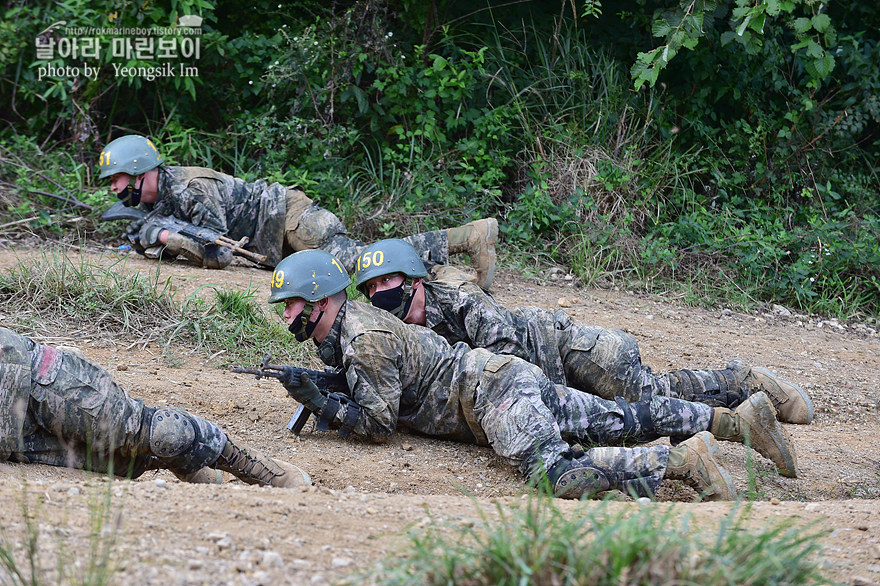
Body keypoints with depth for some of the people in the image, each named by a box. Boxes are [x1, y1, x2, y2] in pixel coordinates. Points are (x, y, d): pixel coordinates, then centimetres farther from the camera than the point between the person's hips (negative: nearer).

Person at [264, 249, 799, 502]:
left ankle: (681, 460, -28)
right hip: (511, 377, 10)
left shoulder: (366, 341, -17)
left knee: (555, 474, -29)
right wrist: (319, 397, 13)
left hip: (494, 389, -10)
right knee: (625, 421, 10)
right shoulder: (352, 319, 14)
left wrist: (321, 403, -12)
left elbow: (378, 424, -17)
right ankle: (740, 418, 10)